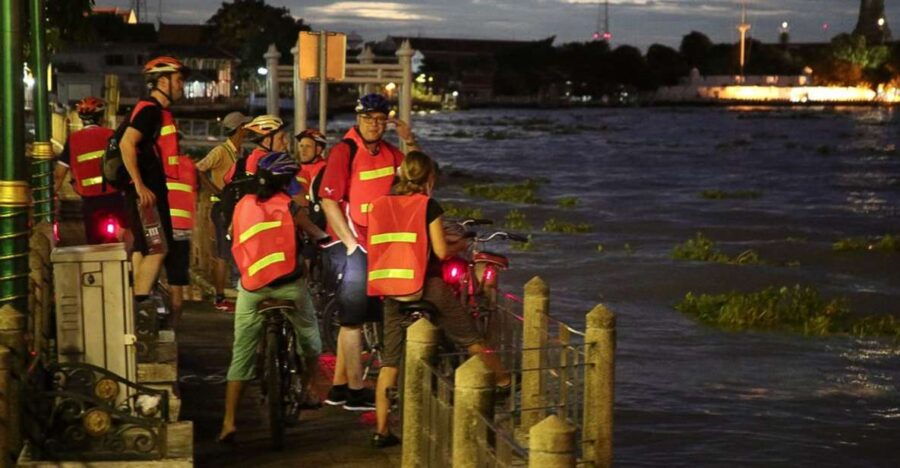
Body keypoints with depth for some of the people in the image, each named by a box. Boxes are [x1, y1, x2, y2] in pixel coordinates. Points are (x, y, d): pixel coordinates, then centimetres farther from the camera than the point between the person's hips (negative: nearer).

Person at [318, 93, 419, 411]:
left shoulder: (388, 152, 8)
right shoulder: (344, 150, -12)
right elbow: (328, 200, -17)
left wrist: (410, 141, -2)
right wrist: (352, 243, -18)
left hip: (376, 245, 8)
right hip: (349, 246, -8)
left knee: (350, 318, 14)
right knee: (353, 318, -4)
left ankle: (339, 387, 22)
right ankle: (356, 392, 1)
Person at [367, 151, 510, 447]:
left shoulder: (380, 205, 6)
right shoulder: (428, 205, -6)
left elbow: (378, 247, 11)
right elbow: (441, 251, -9)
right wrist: (460, 245, 12)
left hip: (391, 290, 4)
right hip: (426, 287, -4)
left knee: (390, 361, 5)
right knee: (471, 339, 14)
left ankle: (381, 430, 2)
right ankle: (506, 383, 28)